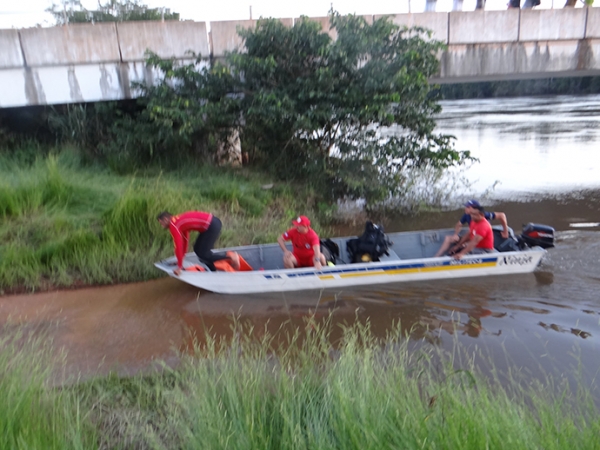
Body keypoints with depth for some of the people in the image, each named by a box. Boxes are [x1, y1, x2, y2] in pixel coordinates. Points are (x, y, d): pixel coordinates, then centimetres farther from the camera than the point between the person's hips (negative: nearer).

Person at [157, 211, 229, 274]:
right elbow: (185, 240, 27)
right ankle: (214, 270, 19)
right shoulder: (179, 220, 20)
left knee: (203, 254, -4)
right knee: (197, 249, 17)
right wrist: (180, 261, 32)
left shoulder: (173, 225, -7)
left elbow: (178, 246, -9)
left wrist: (179, 267, -3)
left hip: (212, 226, -9)